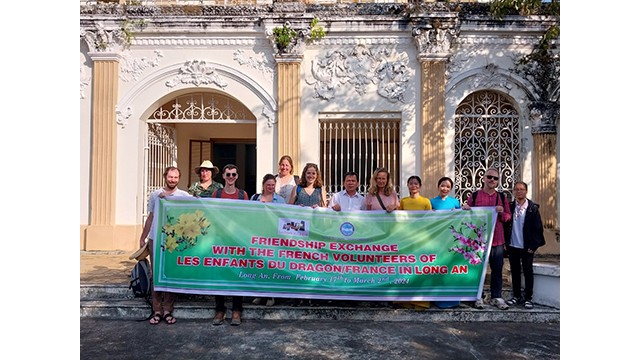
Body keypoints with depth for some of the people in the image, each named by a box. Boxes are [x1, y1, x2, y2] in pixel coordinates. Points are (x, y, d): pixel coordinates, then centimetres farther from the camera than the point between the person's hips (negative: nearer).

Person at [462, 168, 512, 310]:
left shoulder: (501, 197, 10)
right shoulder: (474, 196, 3)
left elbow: (508, 217, 11)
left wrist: (502, 213, -10)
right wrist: (465, 209, -14)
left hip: (497, 240, 2)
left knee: (497, 269, 7)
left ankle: (496, 297, 19)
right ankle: (478, 297, 16)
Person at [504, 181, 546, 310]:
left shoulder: (533, 208, -5)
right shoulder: (509, 206, 2)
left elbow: (538, 228, -6)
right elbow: (505, 225, 5)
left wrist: (533, 246, -10)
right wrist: (506, 242, 0)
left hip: (527, 247, -3)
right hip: (512, 246, 3)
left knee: (528, 272, 5)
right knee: (515, 272, 11)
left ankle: (528, 298, 15)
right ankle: (517, 296, 22)